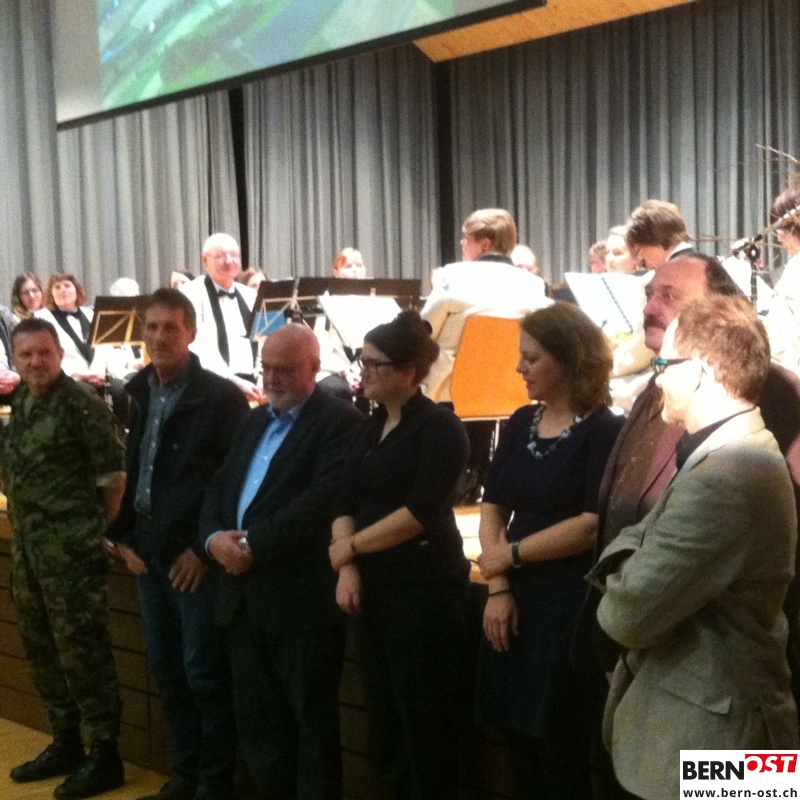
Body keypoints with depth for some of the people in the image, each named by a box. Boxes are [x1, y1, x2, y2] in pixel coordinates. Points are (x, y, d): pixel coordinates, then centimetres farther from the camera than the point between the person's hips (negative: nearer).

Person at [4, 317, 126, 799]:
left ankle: (105, 756, 8)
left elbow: (113, 474, -13)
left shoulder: (82, 403, -14)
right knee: (42, 649, 16)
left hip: (72, 552, -8)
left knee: (82, 651, -3)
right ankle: (65, 745, 30)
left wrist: (98, 530, -5)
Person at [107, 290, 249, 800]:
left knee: (204, 673, 0)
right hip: (149, 551, 7)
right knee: (167, 671, 13)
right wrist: (123, 535, 8)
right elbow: (129, 470, 16)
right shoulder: (137, 394, 9)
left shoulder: (222, 397, -10)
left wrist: (204, 547, -15)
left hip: (194, 554, -6)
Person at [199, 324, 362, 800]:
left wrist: (253, 544, -18)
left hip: (302, 598, -8)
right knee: (257, 723, 15)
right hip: (246, 596, 8)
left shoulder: (339, 421, -8)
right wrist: (214, 538, -6)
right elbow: (219, 489, 15)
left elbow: (322, 501, -19)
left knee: (313, 723, 4)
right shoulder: (254, 423, 18)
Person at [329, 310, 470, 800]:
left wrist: (351, 547, -10)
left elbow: (422, 511, -17)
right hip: (374, 589, 7)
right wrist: (347, 569, -7)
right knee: (386, 719, 14)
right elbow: (345, 502, 9)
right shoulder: (369, 430, 13)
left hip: (425, 589, -7)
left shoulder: (439, 427, -8)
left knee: (426, 725, 1)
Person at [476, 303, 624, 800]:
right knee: (521, 743, 13)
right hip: (517, 601, 6)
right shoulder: (521, 423, 9)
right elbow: (493, 507, 6)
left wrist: (512, 554, -11)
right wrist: (499, 587, -7)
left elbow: (594, 523, -18)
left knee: (560, 757, 5)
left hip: (571, 604, -6)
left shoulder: (605, 431, -10)